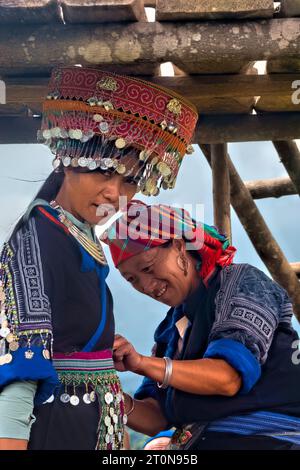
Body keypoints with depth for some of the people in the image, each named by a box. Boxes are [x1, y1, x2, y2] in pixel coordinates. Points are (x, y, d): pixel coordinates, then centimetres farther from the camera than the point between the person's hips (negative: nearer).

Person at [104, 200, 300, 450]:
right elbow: (156, 418, 8)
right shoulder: (172, 329, 15)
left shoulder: (241, 281, -3)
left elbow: (229, 377, -17)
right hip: (197, 441, 6)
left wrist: (142, 363, -26)